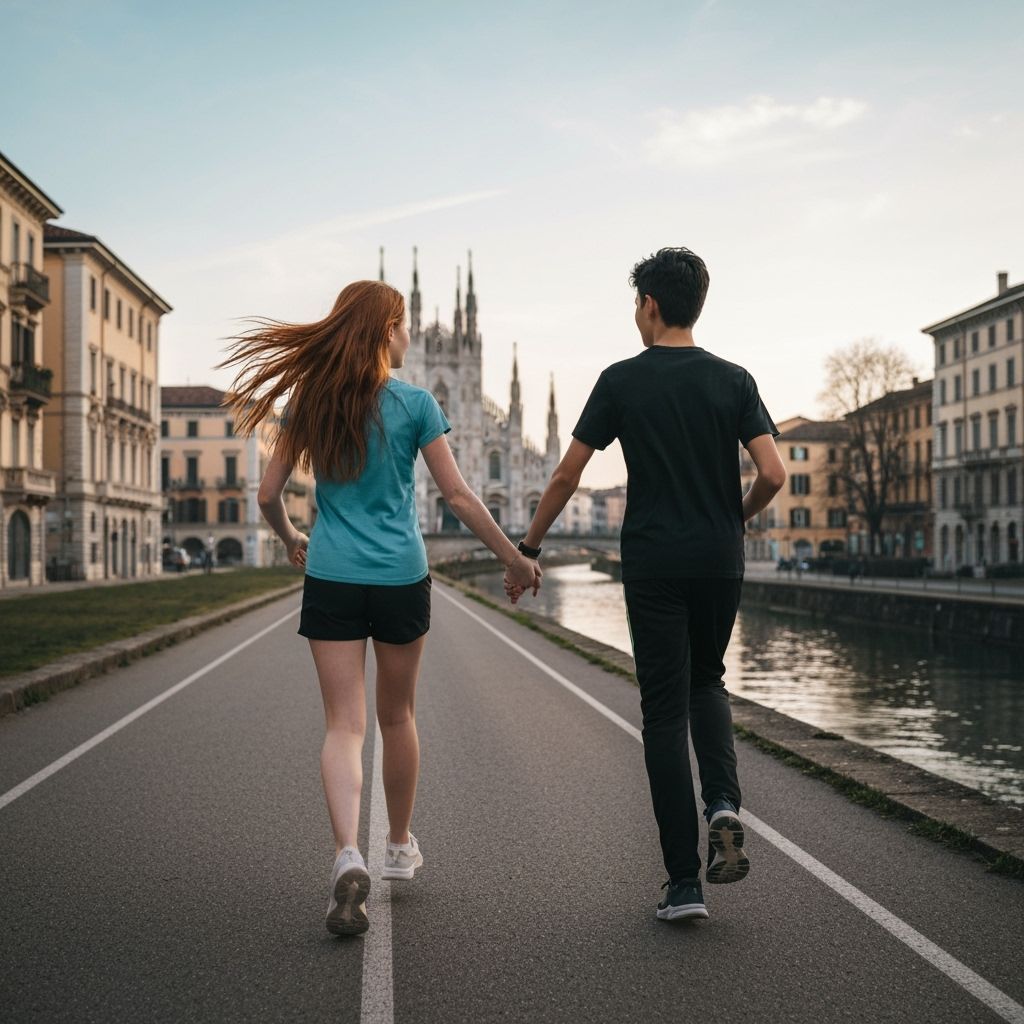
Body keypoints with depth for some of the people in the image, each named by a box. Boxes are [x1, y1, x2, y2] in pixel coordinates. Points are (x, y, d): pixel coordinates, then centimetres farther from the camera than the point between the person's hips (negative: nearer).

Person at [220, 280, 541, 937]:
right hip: (401, 578, -1)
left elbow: (269, 495, 6)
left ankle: (348, 854, -22)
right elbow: (459, 497, -5)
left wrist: (290, 538, 26)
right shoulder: (413, 403, -5)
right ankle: (401, 847, 33)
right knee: (397, 716, 16)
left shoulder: (309, 402, 3)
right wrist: (514, 558, 5)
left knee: (345, 723, -1)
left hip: (331, 579, 1)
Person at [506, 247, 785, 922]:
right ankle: (724, 804, -1)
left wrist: (528, 549, 8)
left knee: (665, 714, 3)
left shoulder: (622, 381, -3)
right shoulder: (734, 381, 2)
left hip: (653, 566, -2)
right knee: (708, 682, 25)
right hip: (720, 562, 2)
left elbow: (567, 475, -3)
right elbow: (773, 474, -6)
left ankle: (685, 883, 1)